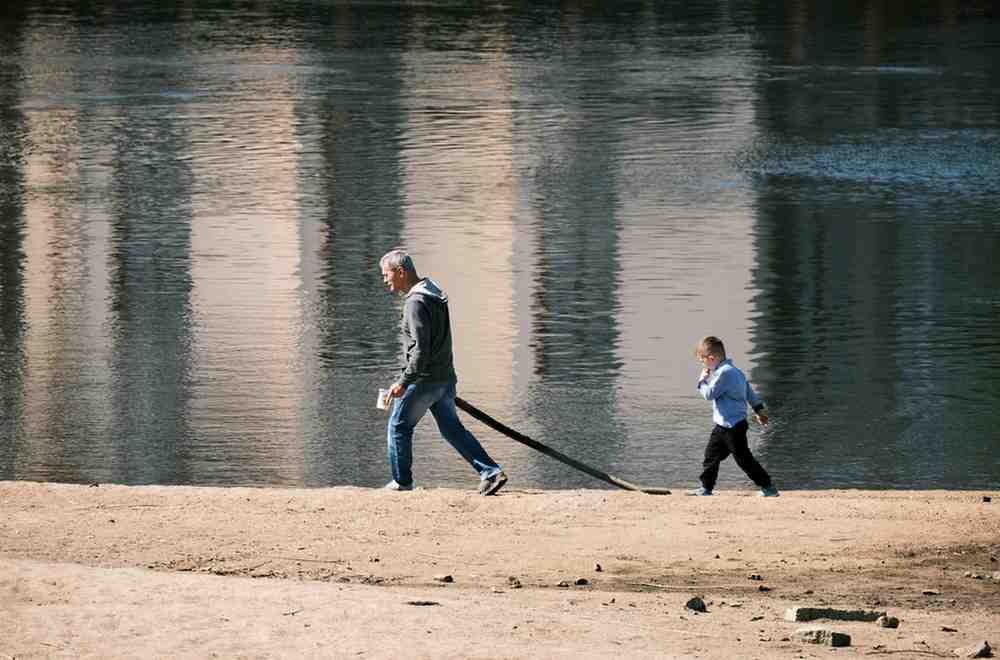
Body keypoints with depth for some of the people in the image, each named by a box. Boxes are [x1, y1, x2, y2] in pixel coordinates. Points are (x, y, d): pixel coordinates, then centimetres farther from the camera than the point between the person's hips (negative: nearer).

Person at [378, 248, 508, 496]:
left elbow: (421, 348, -26)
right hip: (446, 377, 9)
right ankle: (491, 471, 5)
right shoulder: (435, 294, 12)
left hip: (424, 380, -9)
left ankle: (402, 481, 15)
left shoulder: (415, 303, -19)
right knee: (451, 428, 13)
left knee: (398, 426, 7)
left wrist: (404, 381, -25)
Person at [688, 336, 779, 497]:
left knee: (744, 459, -4)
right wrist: (759, 410, 28)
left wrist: (702, 381, -3)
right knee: (711, 454, 13)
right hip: (724, 426, 10)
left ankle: (768, 487, 3)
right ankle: (706, 488, 20)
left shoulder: (724, 373, -20)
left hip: (732, 427, -10)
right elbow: (749, 390, 20)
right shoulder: (734, 370, 13)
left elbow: (709, 394, -20)